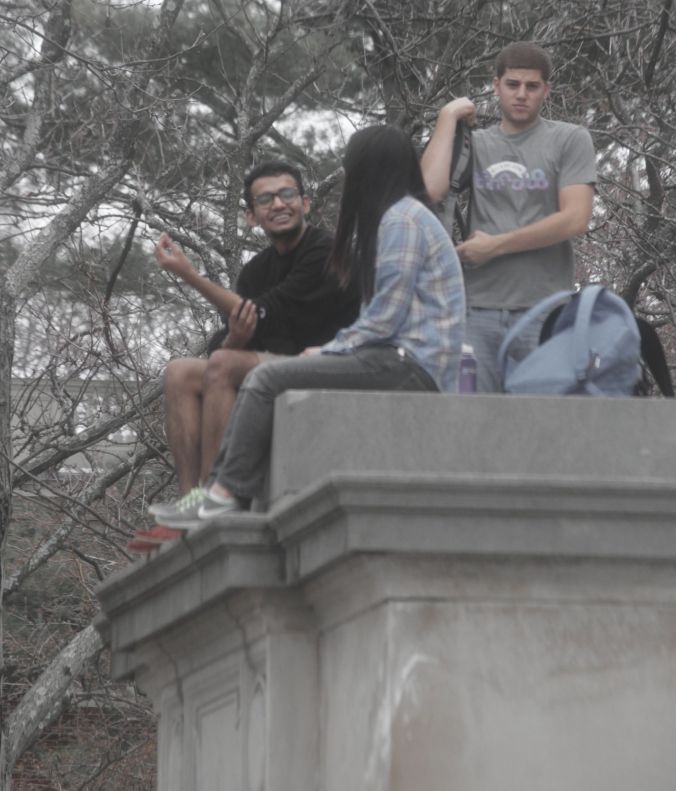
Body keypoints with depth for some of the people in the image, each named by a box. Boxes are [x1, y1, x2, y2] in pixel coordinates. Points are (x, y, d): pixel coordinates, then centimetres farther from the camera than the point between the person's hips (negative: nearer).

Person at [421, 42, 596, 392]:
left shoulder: (570, 140, 6)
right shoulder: (474, 144, 14)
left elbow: (575, 219, -6)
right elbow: (430, 189, -4)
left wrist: (495, 245, -3)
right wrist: (448, 118, 3)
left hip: (545, 311, -2)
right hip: (479, 308, 2)